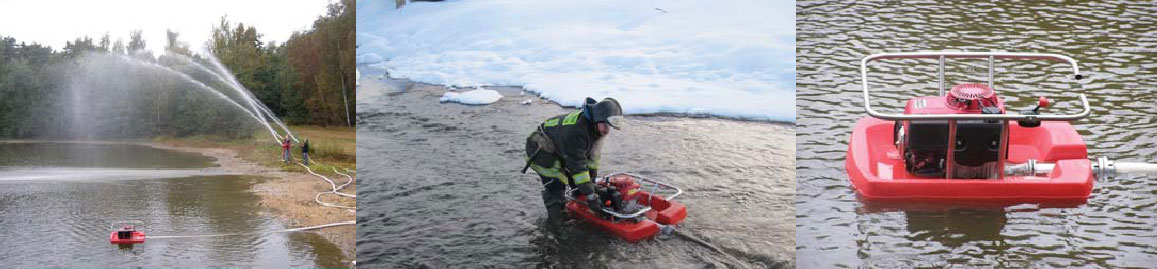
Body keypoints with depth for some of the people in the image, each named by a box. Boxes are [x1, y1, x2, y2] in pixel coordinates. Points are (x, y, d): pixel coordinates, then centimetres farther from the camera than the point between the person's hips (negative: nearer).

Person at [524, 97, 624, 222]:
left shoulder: (597, 126, -13)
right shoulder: (576, 131, -40)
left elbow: (593, 154, -1)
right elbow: (577, 165, -40)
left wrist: (592, 180, 1)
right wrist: (590, 196, -39)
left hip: (559, 150, 9)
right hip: (540, 149, -9)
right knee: (555, 185, -19)